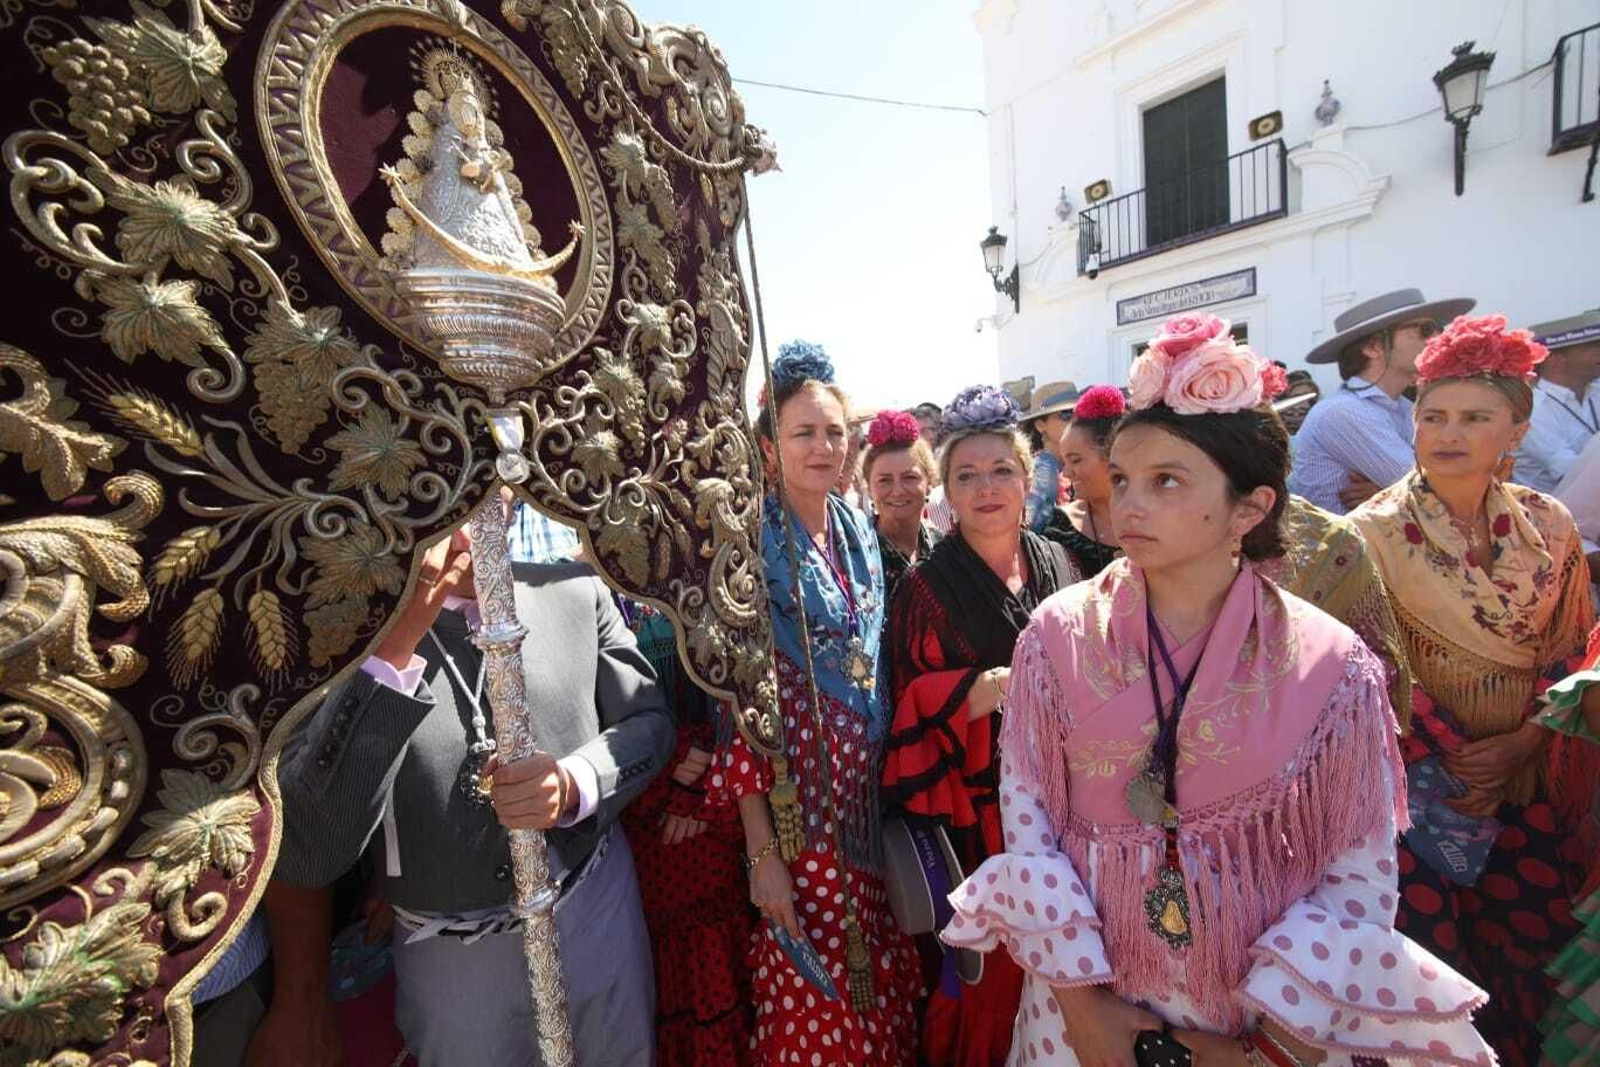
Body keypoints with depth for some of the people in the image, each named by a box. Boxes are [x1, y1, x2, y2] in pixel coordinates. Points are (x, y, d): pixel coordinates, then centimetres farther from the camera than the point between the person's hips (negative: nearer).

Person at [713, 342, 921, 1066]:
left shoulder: (859, 530, 5)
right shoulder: (755, 541, -13)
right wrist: (761, 850, -15)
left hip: (867, 792, 5)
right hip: (797, 796, -5)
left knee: (884, 983, 18)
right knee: (815, 1004, 9)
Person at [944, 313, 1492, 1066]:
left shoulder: (1332, 665, -13)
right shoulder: (1059, 632, -13)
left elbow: (1357, 881, -8)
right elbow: (1026, 815, -10)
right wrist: (1081, 1001, -10)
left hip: (1265, 1001, 0)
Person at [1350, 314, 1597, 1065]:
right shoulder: (1374, 532, -12)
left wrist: (1520, 745, -7)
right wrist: (1443, 761, -12)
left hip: (1527, 785, 4)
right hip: (1418, 786, -4)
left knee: (1533, 950, 13)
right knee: (1426, 955, 2)